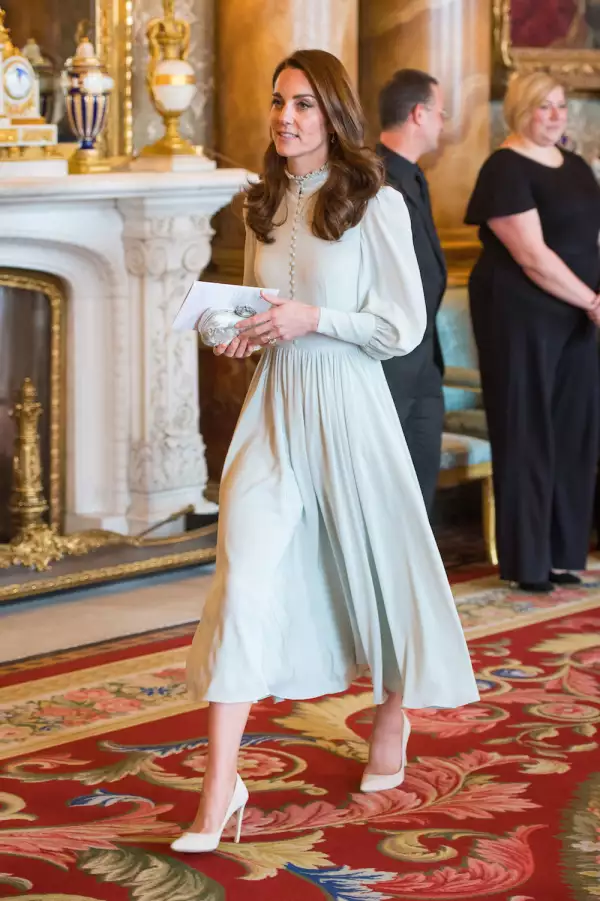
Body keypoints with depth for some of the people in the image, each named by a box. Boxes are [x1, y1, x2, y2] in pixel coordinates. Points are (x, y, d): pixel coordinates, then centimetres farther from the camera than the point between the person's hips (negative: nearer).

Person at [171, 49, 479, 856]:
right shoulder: (263, 206, 10)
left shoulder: (375, 205, -7)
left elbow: (404, 327, -7)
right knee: (244, 572, -10)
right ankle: (221, 784, -13)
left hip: (345, 403, -3)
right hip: (274, 404, 4)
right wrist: (243, 334, 0)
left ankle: (394, 718, 42)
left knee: (373, 560, 12)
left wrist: (312, 320, -18)